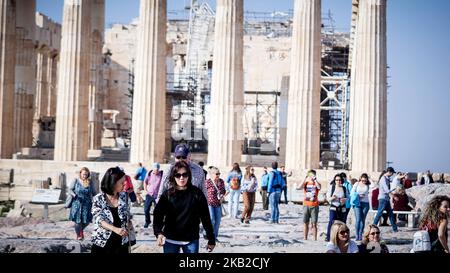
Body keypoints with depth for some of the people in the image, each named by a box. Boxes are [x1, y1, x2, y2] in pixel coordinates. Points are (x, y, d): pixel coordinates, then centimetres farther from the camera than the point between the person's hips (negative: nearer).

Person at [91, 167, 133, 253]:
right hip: (102, 244, -3)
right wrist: (115, 229, -35)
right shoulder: (98, 199, -10)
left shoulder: (124, 196, 1)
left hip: (121, 244, 3)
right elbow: (99, 219, -21)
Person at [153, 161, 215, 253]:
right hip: (170, 240, 1)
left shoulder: (197, 193, -3)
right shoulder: (167, 194, -1)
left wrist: (211, 239, 1)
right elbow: (158, 214, -8)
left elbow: (205, 217, 0)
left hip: (191, 240, -1)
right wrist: (159, 233, -26)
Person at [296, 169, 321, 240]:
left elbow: (319, 187, -22)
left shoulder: (316, 184, 2)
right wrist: (305, 179, -14)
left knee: (314, 224, -1)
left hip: (314, 206, -2)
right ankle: (305, 239, 13)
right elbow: (299, 187, -13)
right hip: (306, 205, 2)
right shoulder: (306, 183, 6)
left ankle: (315, 239, 2)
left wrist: (315, 179, -19)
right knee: (305, 223, 6)